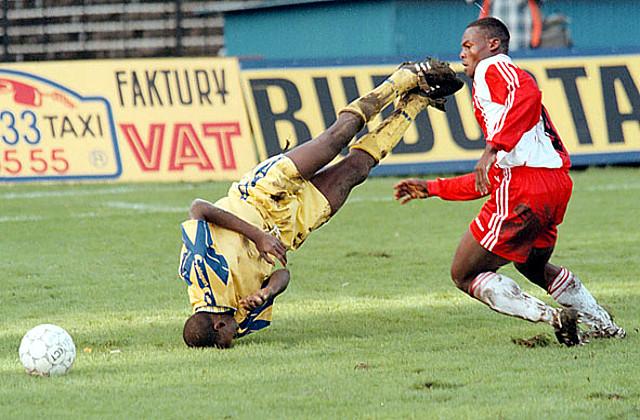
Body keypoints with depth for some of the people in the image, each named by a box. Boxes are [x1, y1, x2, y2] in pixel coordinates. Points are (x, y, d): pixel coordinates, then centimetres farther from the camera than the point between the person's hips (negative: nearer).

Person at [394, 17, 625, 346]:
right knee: (534, 266, 35)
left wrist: (493, 148, -29)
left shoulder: (493, 68, 4)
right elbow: (490, 179, 32)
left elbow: (528, 94, -22)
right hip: (556, 184, 10)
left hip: (523, 186, -10)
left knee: (465, 275, 0)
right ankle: (605, 327, 32)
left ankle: (551, 316, -14)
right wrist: (431, 189, 35)